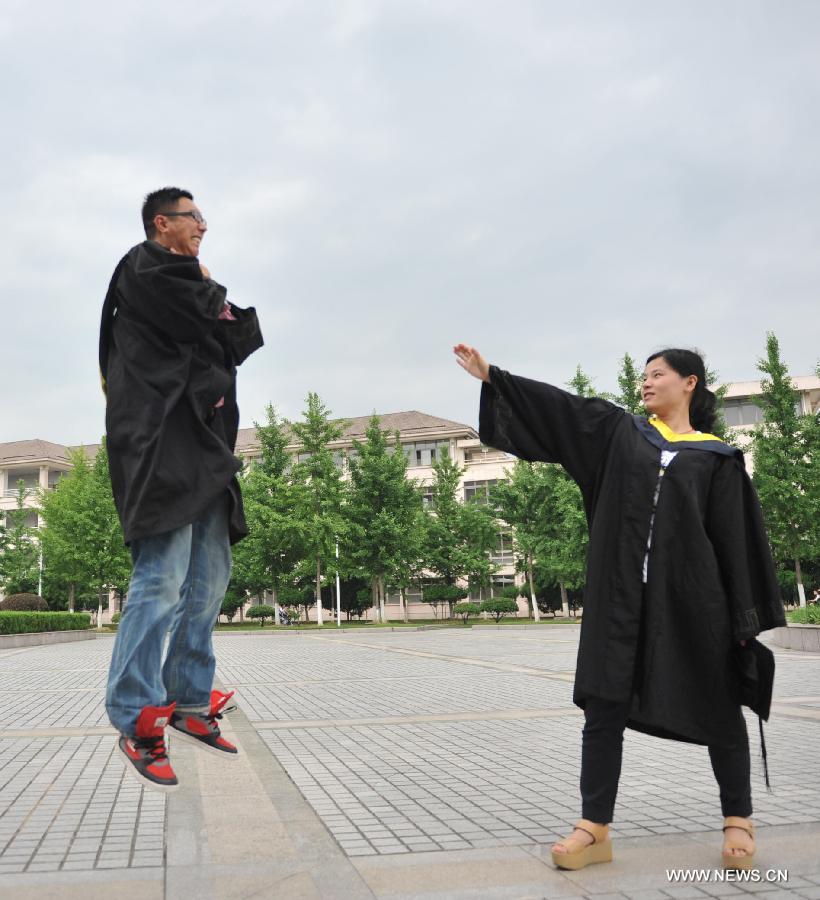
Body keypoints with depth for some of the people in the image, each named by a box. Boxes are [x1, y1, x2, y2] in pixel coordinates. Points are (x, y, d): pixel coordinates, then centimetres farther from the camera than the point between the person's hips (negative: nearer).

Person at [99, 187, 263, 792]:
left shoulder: (190, 288, 27)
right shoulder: (144, 268, 2)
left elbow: (240, 342, 17)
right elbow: (202, 323, -9)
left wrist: (218, 313, 0)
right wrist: (211, 290, 10)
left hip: (203, 447, 9)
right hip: (161, 441, -9)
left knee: (210, 579, 7)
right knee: (163, 578, -16)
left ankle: (188, 703, 15)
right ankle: (137, 720, -13)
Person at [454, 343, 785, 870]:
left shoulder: (716, 457, 6)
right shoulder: (620, 432, 13)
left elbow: (738, 538, 4)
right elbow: (555, 405, 8)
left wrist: (745, 619, -1)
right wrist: (491, 374, 1)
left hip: (692, 598, -2)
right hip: (622, 596, 2)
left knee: (715, 707, 8)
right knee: (604, 704, -1)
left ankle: (739, 821, 25)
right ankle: (596, 828, 6)